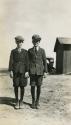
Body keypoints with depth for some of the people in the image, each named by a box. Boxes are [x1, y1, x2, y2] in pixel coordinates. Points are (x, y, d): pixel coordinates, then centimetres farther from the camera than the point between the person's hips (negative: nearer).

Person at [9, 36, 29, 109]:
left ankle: (21, 101, 17)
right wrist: (11, 71, -7)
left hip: (23, 71, 0)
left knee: (22, 86, 4)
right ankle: (17, 102, 15)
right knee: (16, 86, 3)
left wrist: (27, 71, -6)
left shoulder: (25, 52, 3)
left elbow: (27, 62, 0)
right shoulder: (13, 51, 3)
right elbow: (11, 61, 0)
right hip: (15, 71, 0)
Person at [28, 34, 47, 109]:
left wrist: (45, 72, -2)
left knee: (39, 86, 4)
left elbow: (44, 61, 3)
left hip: (40, 71, 0)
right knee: (32, 86, 1)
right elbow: (28, 61, 6)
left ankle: (37, 102, 16)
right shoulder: (30, 51, 4)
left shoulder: (42, 50, 4)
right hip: (32, 71, 0)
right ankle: (33, 101, 16)